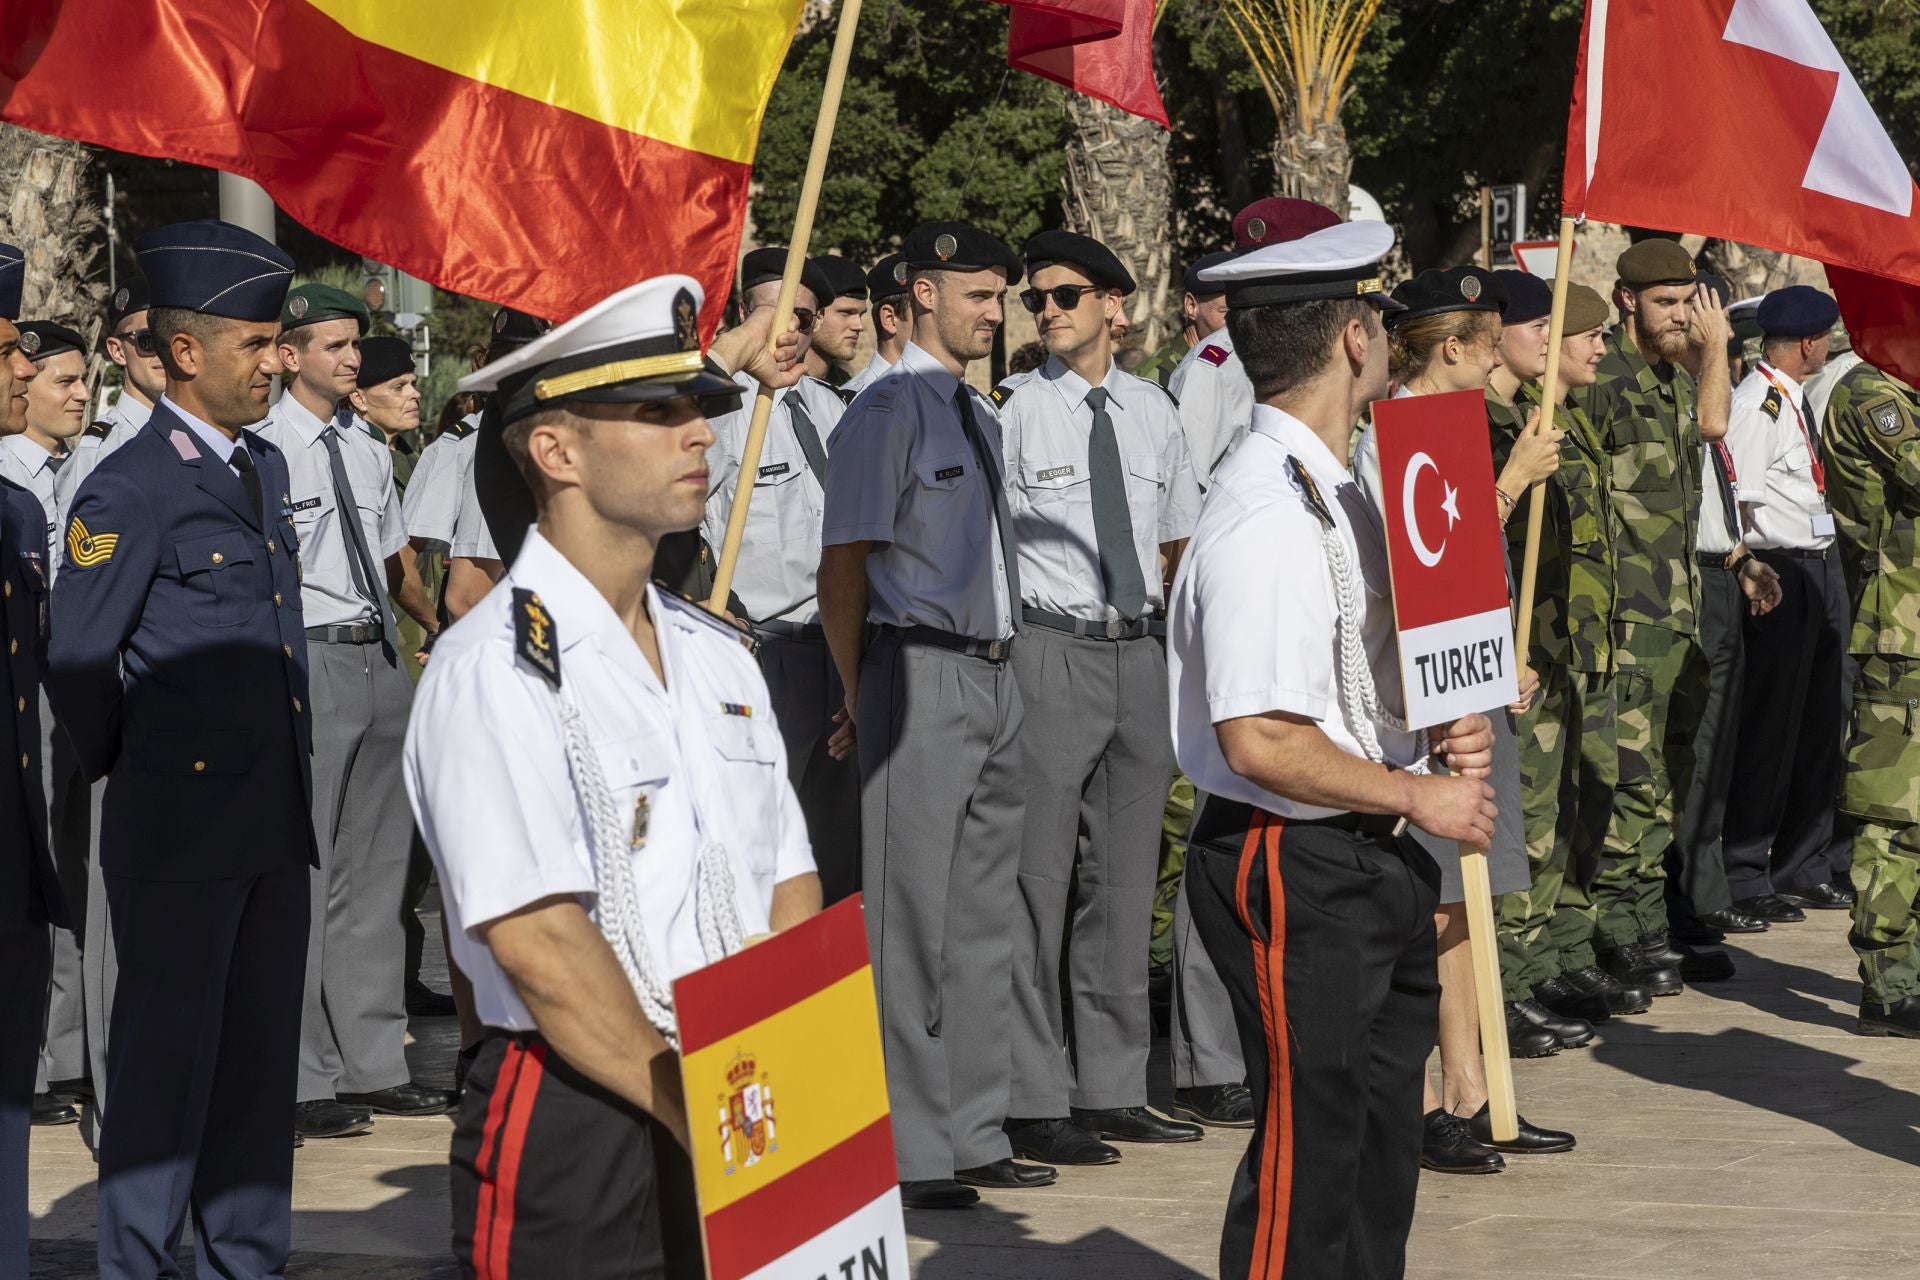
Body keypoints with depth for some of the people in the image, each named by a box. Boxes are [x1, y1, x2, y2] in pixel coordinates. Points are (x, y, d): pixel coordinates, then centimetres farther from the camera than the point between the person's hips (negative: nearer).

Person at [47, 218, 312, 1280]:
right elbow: (76, 665, -10)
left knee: (262, 1062, 12)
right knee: (167, 1063, -1)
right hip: (179, 828, -7)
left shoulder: (265, 468, 14)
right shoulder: (129, 491, -12)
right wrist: (128, 771, 2)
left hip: (275, 824, 7)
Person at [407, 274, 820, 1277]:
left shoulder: (719, 657, 13)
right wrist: (704, 1123, -18)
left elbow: (790, 894, 11)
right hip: (571, 1148, -6)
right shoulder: (494, 671, -11)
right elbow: (538, 942, -18)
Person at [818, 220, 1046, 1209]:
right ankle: (907, 1153, -4)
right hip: (920, 673, -9)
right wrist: (863, 703, -6)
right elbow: (843, 572, -9)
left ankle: (972, 1134, 19)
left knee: (984, 912, 12)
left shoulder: (982, 415, 18)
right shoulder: (886, 411, -8)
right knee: (911, 914, -6)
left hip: (994, 677, 9)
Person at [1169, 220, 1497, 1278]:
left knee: (1379, 1152, 16)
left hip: (1369, 866, 10)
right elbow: (1260, 740, -26)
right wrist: (1420, 796, -15)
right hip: (1295, 874, -10)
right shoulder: (1264, 516, -21)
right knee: (1309, 1154, -4)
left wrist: (1441, 732, 5)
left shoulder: (1328, 492, 12)